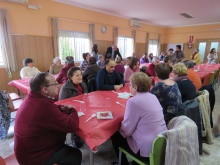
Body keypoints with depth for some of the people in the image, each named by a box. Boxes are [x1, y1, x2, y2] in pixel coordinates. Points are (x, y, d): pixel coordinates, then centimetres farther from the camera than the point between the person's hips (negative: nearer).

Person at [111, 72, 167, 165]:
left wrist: (118, 129, 5)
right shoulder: (152, 96, 3)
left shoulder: (133, 101, -22)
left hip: (148, 150, -8)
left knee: (115, 136, 14)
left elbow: (126, 130, -14)